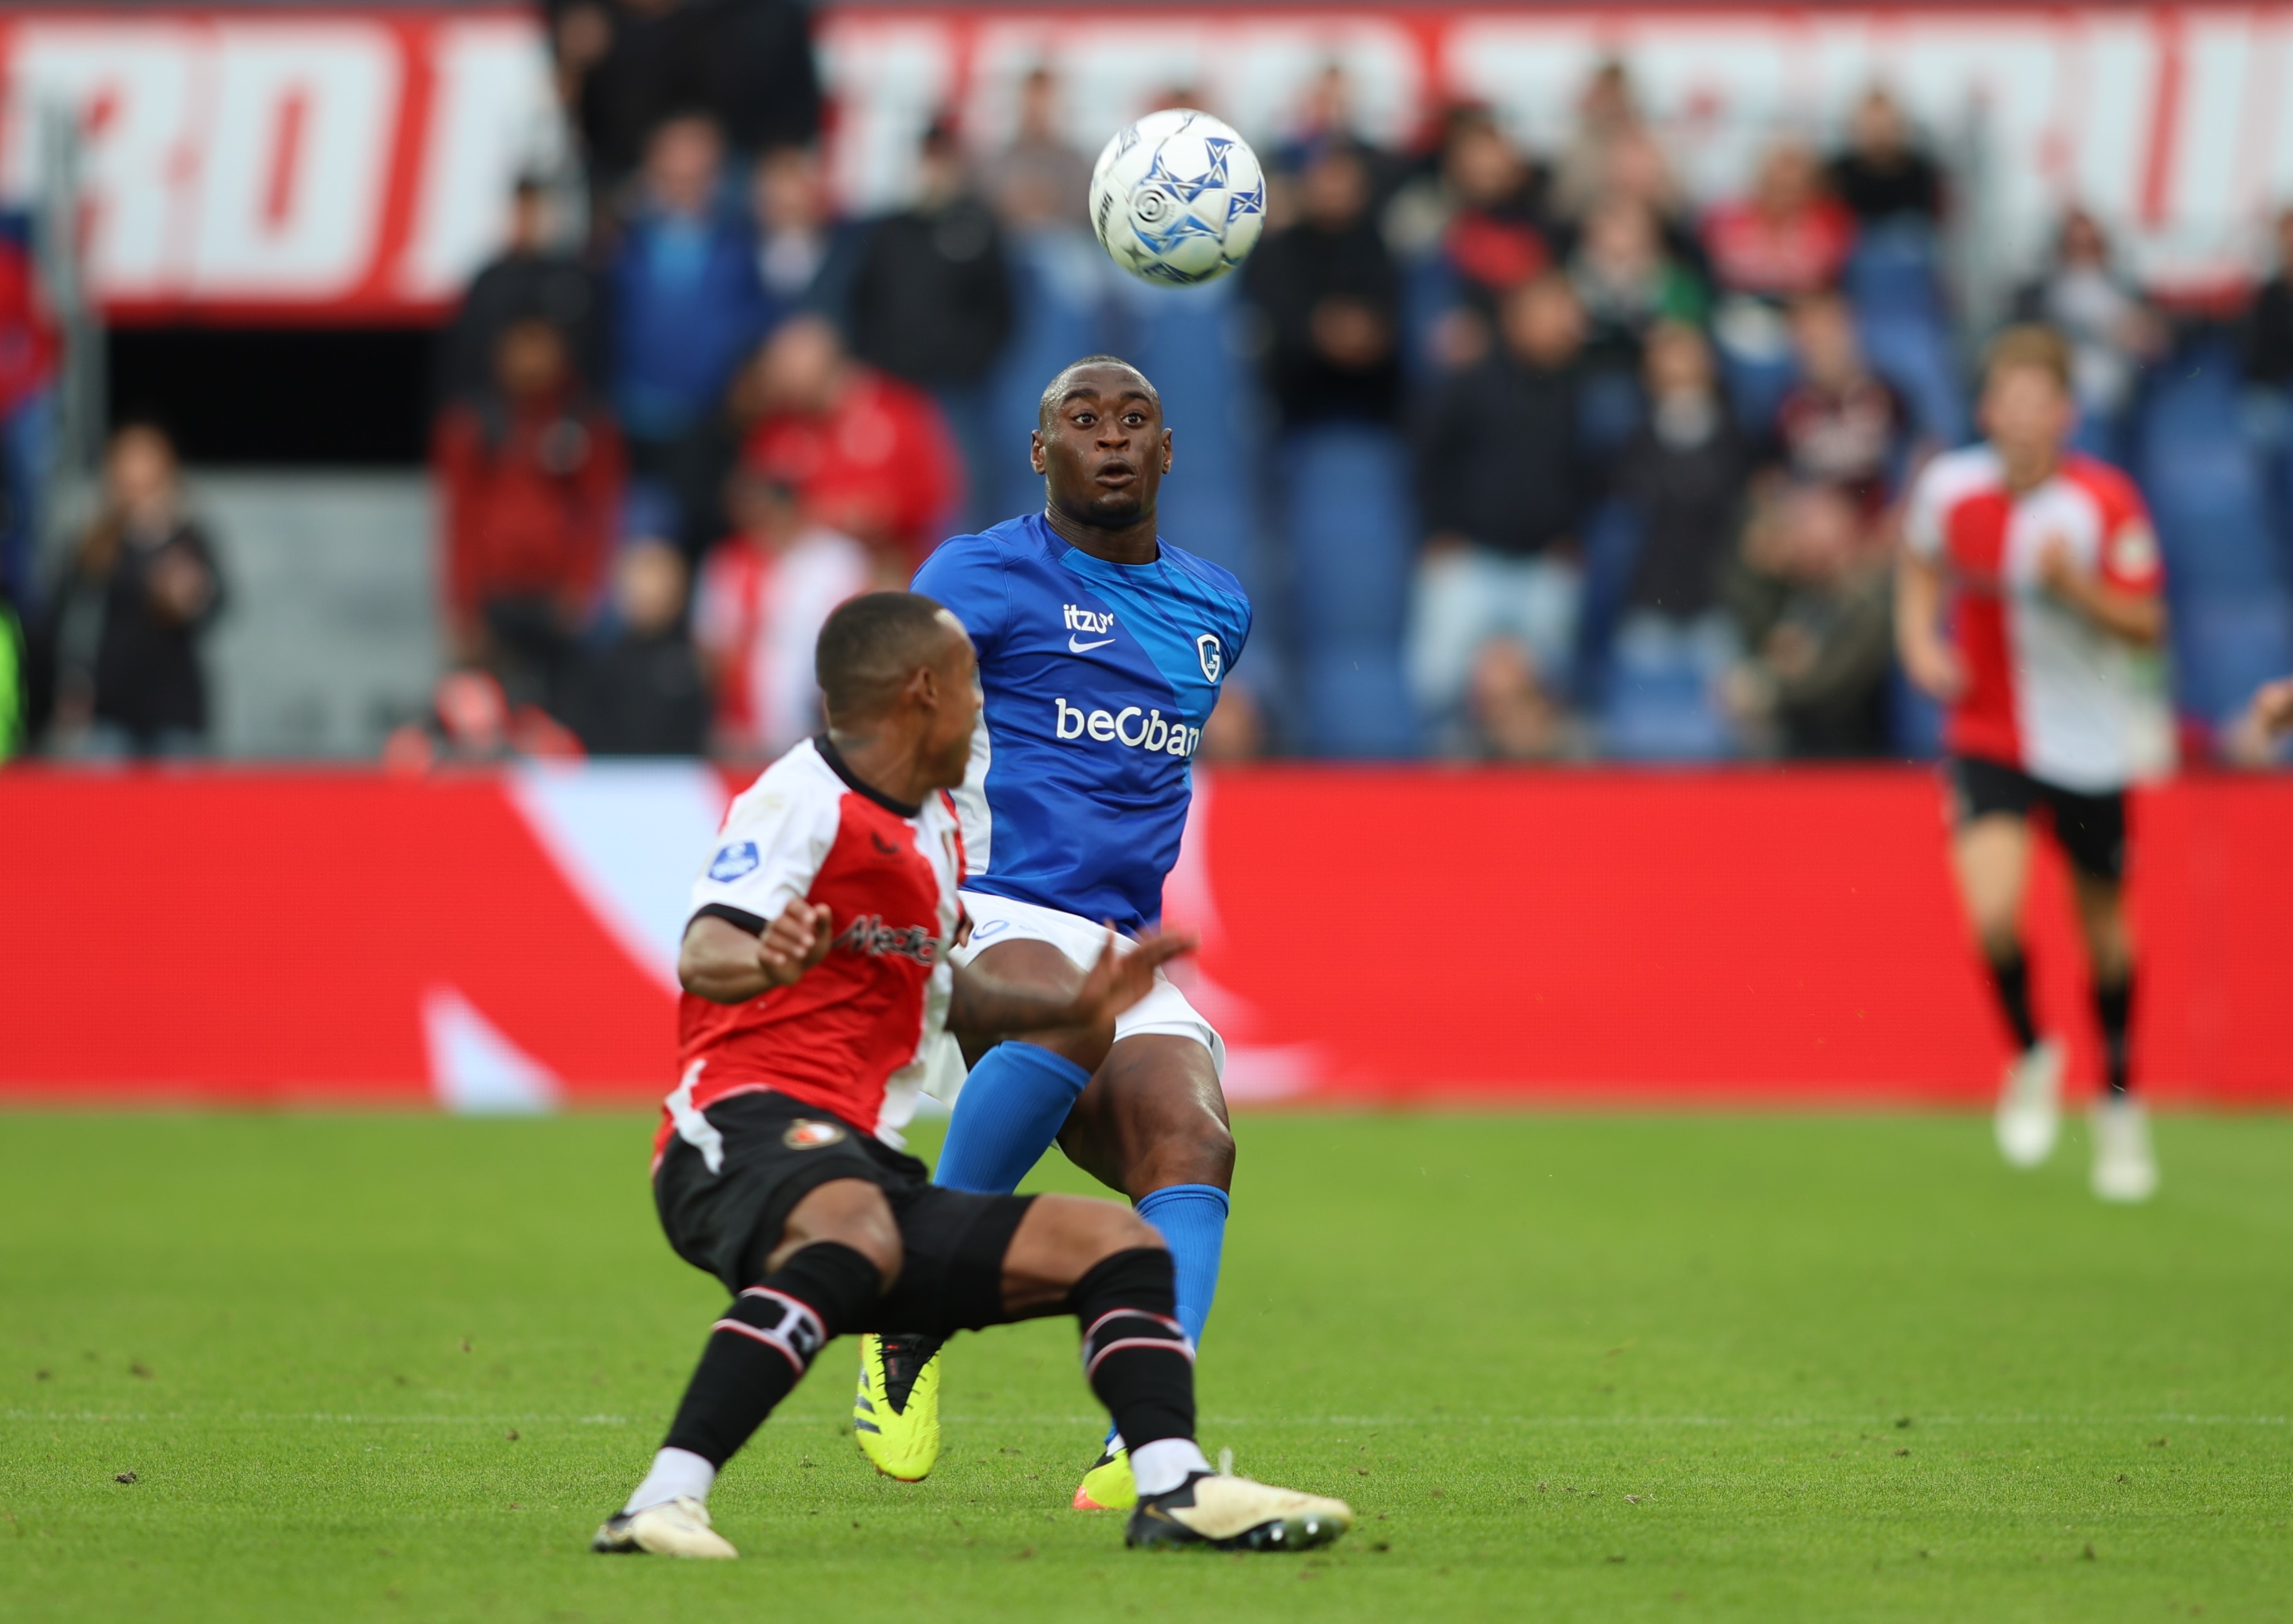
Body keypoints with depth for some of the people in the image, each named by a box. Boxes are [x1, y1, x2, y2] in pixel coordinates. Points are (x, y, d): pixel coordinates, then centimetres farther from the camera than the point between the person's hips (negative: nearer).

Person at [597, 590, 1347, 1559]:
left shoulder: (933, 825, 20)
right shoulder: (805, 798, -8)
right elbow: (705, 954, -24)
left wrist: (1073, 1006, 38)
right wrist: (765, 962, -46)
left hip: (867, 1166, 10)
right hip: (749, 1127, -10)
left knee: (1119, 1245, 7)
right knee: (859, 1233, -41)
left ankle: (1177, 1494, -9)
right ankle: (665, 1503, -47)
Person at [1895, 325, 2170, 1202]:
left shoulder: (2108, 501, -14)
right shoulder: (1949, 488, -9)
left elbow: (2146, 627, -10)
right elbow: (1920, 563, 13)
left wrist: (2077, 586, -27)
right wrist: (1920, 639, -4)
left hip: (2088, 739, 0)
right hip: (1987, 732, 0)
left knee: (2103, 925, 11)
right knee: (1994, 912, -21)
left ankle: (2120, 1104, 34)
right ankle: (2029, 1055, 9)